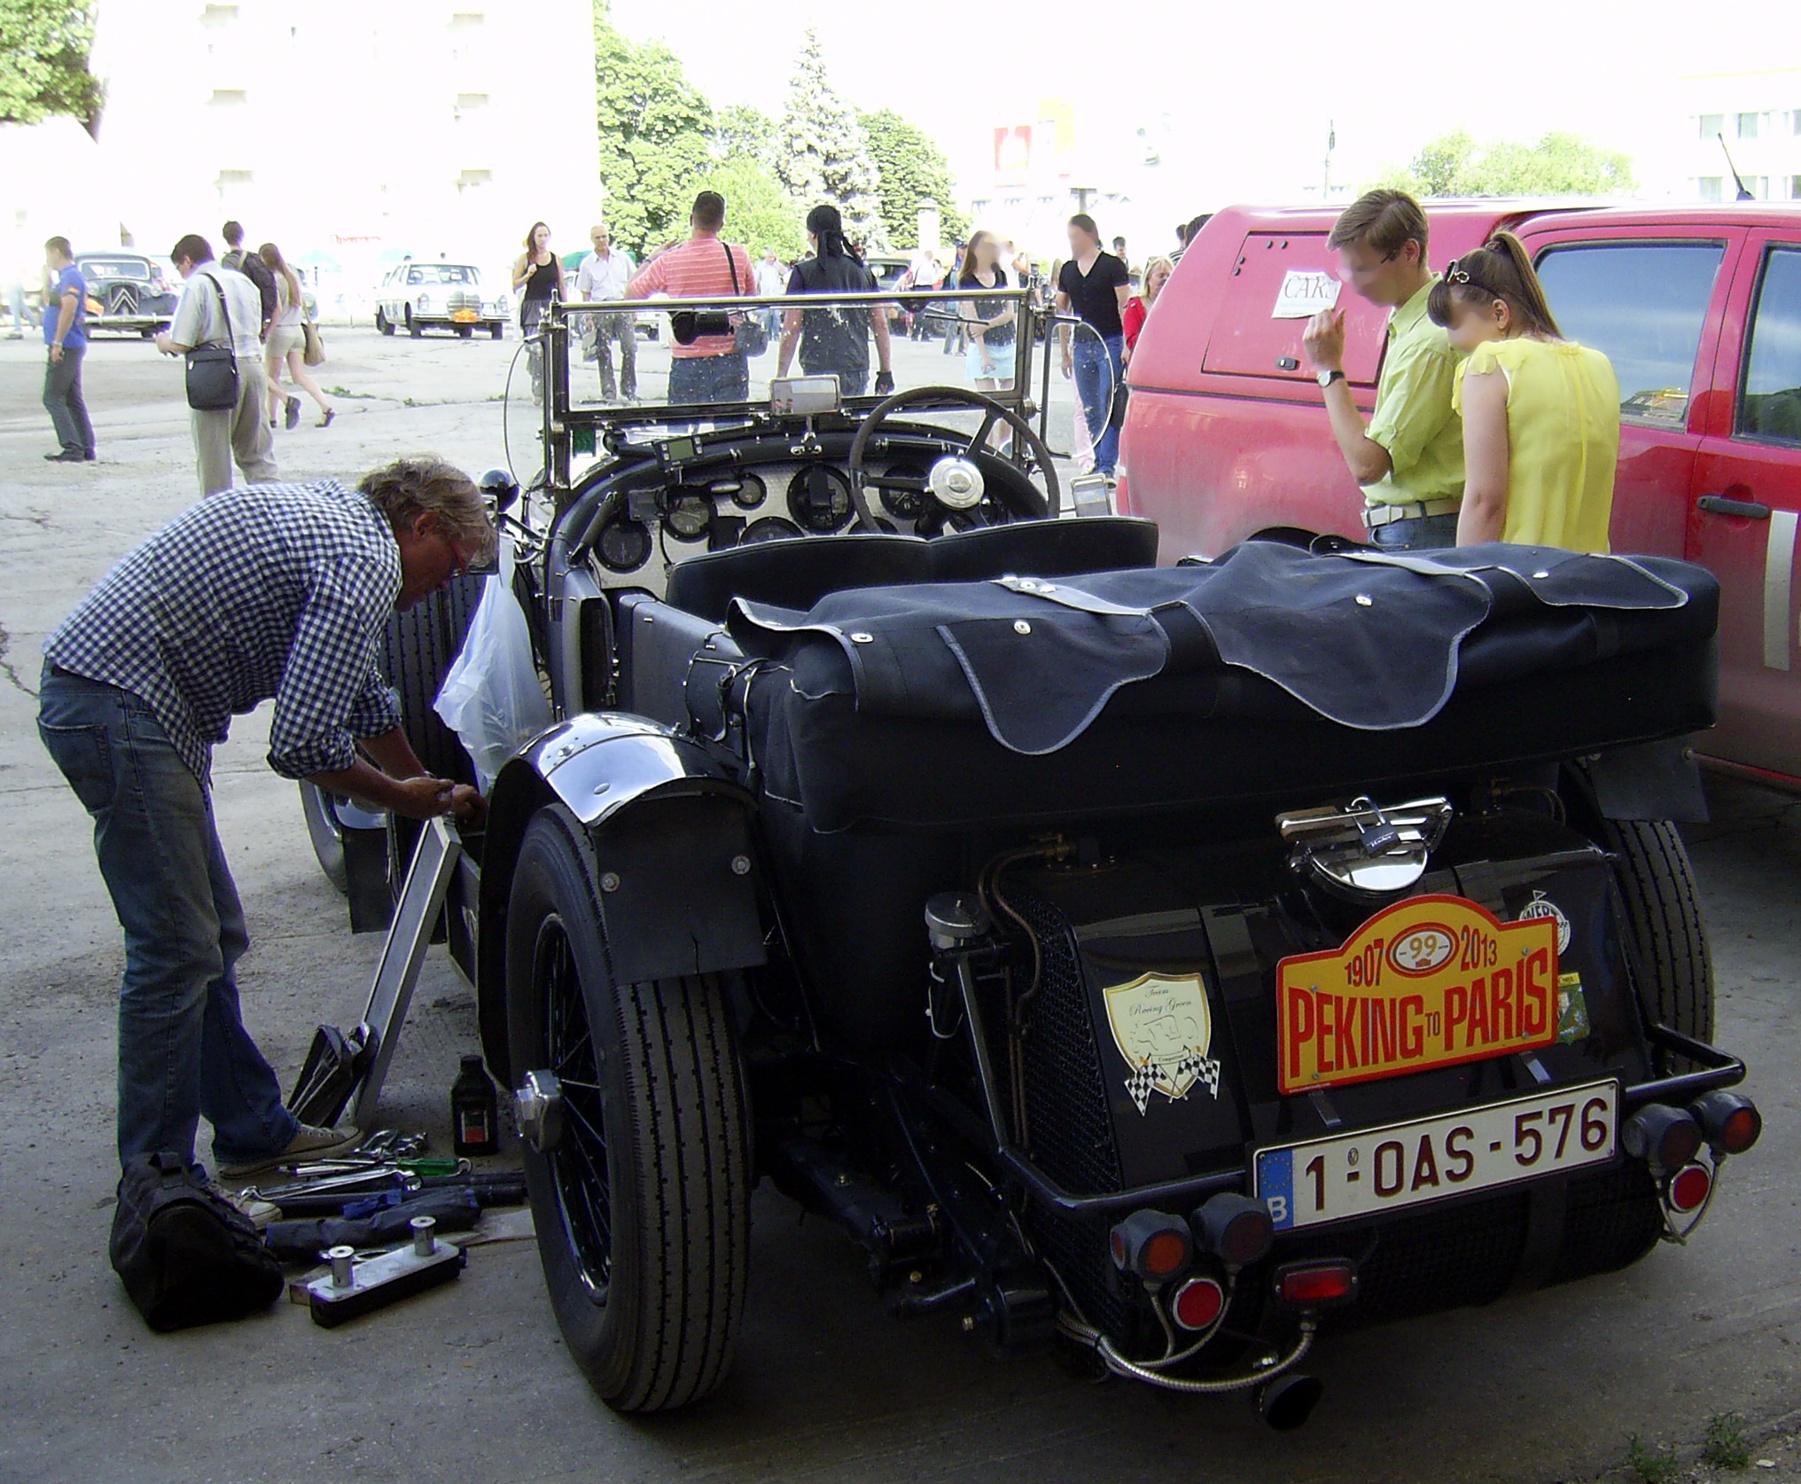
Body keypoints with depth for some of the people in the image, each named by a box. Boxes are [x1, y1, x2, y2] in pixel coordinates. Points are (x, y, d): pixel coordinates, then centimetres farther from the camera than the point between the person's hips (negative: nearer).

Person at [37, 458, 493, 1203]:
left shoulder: (335, 515, 17)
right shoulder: (365, 564, -14)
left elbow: (364, 698, 28)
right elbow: (301, 744, -20)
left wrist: (429, 787, 35)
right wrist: (400, 798, -2)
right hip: (119, 705, -11)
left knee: (214, 937, 16)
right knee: (177, 954, -5)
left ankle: (254, 1132, 27)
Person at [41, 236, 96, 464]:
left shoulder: (70, 277, -14)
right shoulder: (67, 276, 18)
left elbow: (68, 309, -27)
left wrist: (57, 343, -27)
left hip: (65, 348, -10)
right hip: (71, 348, 10)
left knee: (53, 398, -9)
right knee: (73, 400, 11)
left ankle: (72, 448, -13)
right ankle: (86, 451, 11)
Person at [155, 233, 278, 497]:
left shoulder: (196, 284, -7)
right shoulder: (243, 281, 14)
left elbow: (181, 344, -13)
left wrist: (164, 342, 10)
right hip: (252, 365, 6)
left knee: (213, 456, 3)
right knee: (257, 452, 12)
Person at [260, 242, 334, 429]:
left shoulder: (272, 279, -13)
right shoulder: (292, 276, 10)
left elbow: (277, 310, -21)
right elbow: (303, 303, 17)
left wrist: (267, 331, -13)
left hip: (280, 330, -7)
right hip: (297, 330, 7)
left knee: (271, 376, 7)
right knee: (300, 376, 5)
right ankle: (326, 407, -11)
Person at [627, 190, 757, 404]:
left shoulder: (668, 261, -5)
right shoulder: (739, 257, -3)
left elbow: (630, 294, 9)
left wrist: (651, 258, 19)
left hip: (687, 365, -1)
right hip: (730, 362, 1)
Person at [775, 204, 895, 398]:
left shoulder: (804, 272, -2)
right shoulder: (863, 271, 11)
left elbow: (791, 329, -5)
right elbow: (881, 325, 11)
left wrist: (781, 376, 0)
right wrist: (885, 371, 17)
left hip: (820, 369, -5)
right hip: (858, 369, 5)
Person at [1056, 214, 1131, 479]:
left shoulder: (1112, 266, -3)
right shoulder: (1068, 270, 12)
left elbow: (1125, 306, -6)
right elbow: (1062, 311, 16)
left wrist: (1127, 345, -12)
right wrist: (1065, 352, 13)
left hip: (1110, 343, -5)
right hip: (1081, 346, 5)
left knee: (1109, 408, -7)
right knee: (1090, 411, 9)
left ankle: (1107, 467, -7)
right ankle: (1096, 461, 18)